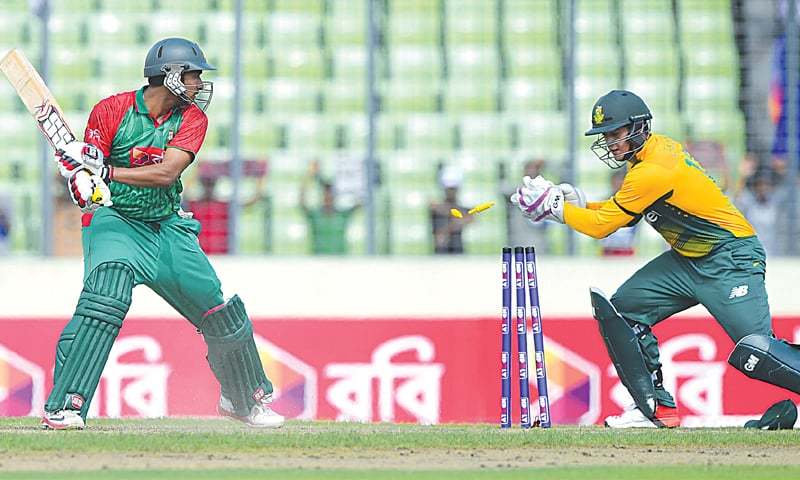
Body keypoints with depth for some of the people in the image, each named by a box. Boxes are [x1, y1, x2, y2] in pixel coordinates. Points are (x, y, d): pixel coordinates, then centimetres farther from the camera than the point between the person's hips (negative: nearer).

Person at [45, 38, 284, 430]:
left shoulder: (192, 118, -2)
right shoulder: (112, 110, -10)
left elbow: (167, 173, -18)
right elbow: (87, 175, -12)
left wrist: (107, 172, -32)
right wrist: (84, 181, -38)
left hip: (168, 227, 5)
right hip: (115, 221, -4)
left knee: (219, 311, 8)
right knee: (103, 299, -29)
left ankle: (245, 400, 33)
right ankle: (63, 408, -28)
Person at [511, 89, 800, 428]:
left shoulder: (654, 169, -23)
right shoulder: (657, 148, 7)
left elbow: (601, 226, -16)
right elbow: (620, 214, 17)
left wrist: (554, 205, -7)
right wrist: (578, 204, 2)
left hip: (731, 259, -10)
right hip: (688, 259, 10)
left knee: (754, 354, -22)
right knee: (620, 311, 3)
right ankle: (655, 406, 7)